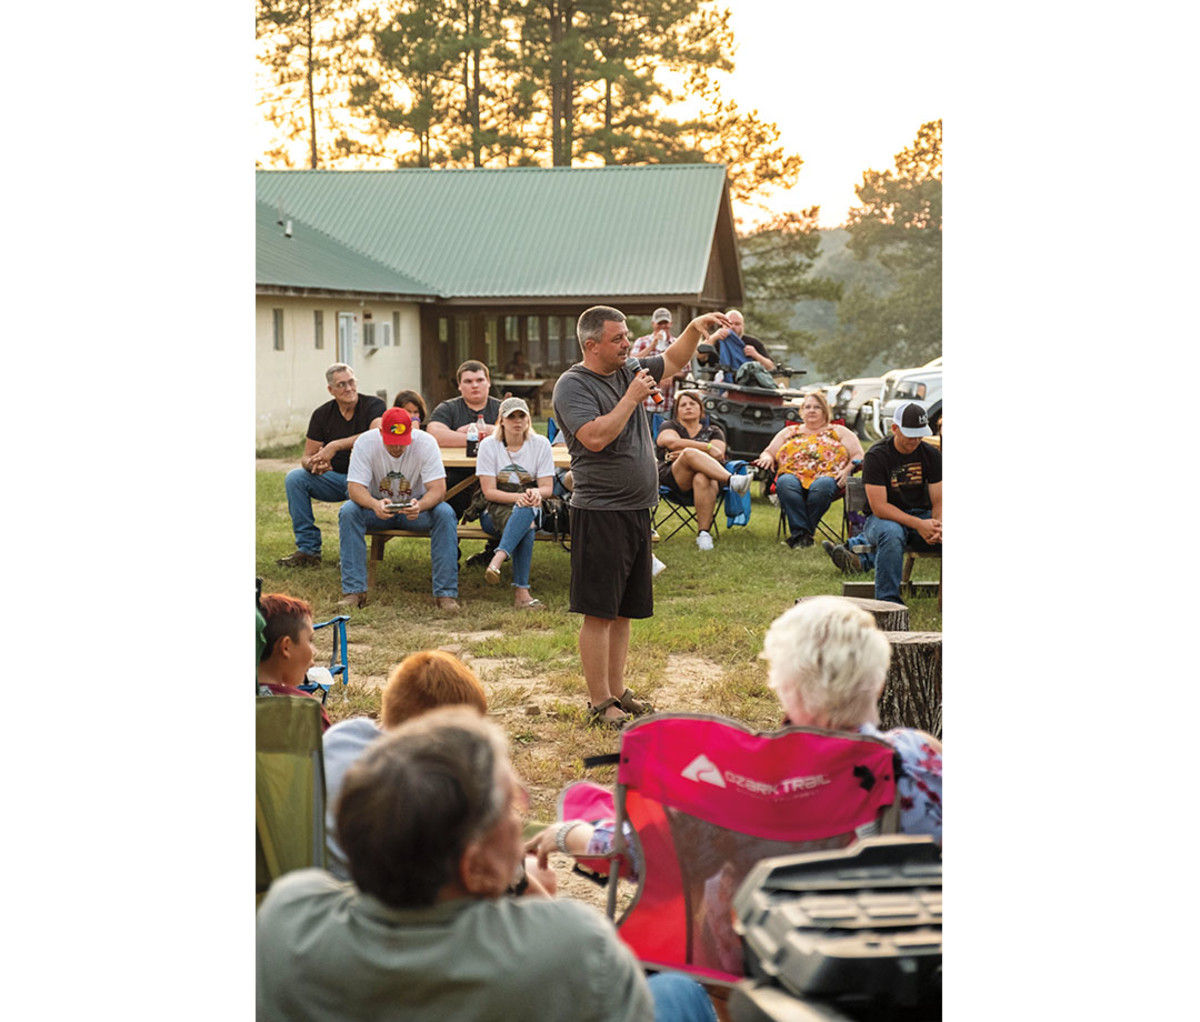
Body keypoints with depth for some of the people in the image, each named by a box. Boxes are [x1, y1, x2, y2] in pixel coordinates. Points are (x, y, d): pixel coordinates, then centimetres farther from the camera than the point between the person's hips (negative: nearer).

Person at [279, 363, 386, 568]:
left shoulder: (373, 406, -9)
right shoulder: (322, 415, 3)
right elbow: (306, 457, 3)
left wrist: (335, 446, -31)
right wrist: (313, 464, -24)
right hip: (335, 477, 4)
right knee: (294, 478, -18)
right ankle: (308, 549, -15)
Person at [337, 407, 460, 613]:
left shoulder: (426, 443, -19)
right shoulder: (365, 443, -18)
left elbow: (438, 489, -23)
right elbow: (355, 487, -23)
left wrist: (420, 505, -46)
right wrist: (375, 505, -46)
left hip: (415, 509, 0)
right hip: (378, 508, 0)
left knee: (445, 514, -30)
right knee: (348, 511, -30)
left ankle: (446, 593, -28)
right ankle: (354, 591, -26)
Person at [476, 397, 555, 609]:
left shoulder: (540, 444, 2)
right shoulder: (489, 446, -2)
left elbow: (547, 488, -1)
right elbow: (489, 492, -8)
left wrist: (536, 493, -26)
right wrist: (517, 497, -26)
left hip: (531, 509, 1)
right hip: (495, 511, -1)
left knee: (525, 511, -38)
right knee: (526, 526, -36)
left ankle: (497, 560, -53)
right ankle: (521, 592, -49)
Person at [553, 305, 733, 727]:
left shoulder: (628, 372, 13)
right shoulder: (573, 385, -10)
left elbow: (673, 360, 25)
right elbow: (596, 437, -23)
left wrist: (695, 328, 8)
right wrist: (632, 398, -15)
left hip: (637, 511, 8)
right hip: (600, 514, -8)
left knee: (623, 611, 13)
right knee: (598, 612, -5)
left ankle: (617, 692, 21)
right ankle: (599, 704, 0)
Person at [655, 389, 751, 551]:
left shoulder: (713, 431, 23)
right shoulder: (669, 426, 22)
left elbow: (717, 455, 1)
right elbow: (673, 442, -4)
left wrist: (683, 453, -9)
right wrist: (708, 448, -10)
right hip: (672, 479, -1)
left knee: (702, 479, -39)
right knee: (690, 453, -34)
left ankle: (704, 533, -43)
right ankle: (732, 480, -51)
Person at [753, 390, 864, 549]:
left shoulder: (838, 432, 24)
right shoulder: (789, 432, 31)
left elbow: (858, 456, 14)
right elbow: (769, 452, 26)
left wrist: (847, 471, -7)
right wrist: (766, 457, 0)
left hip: (826, 475, -1)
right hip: (792, 475, 1)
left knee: (822, 486, -40)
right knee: (785, 483, -37)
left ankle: (797, 534, -33)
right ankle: (801, 533, -43)